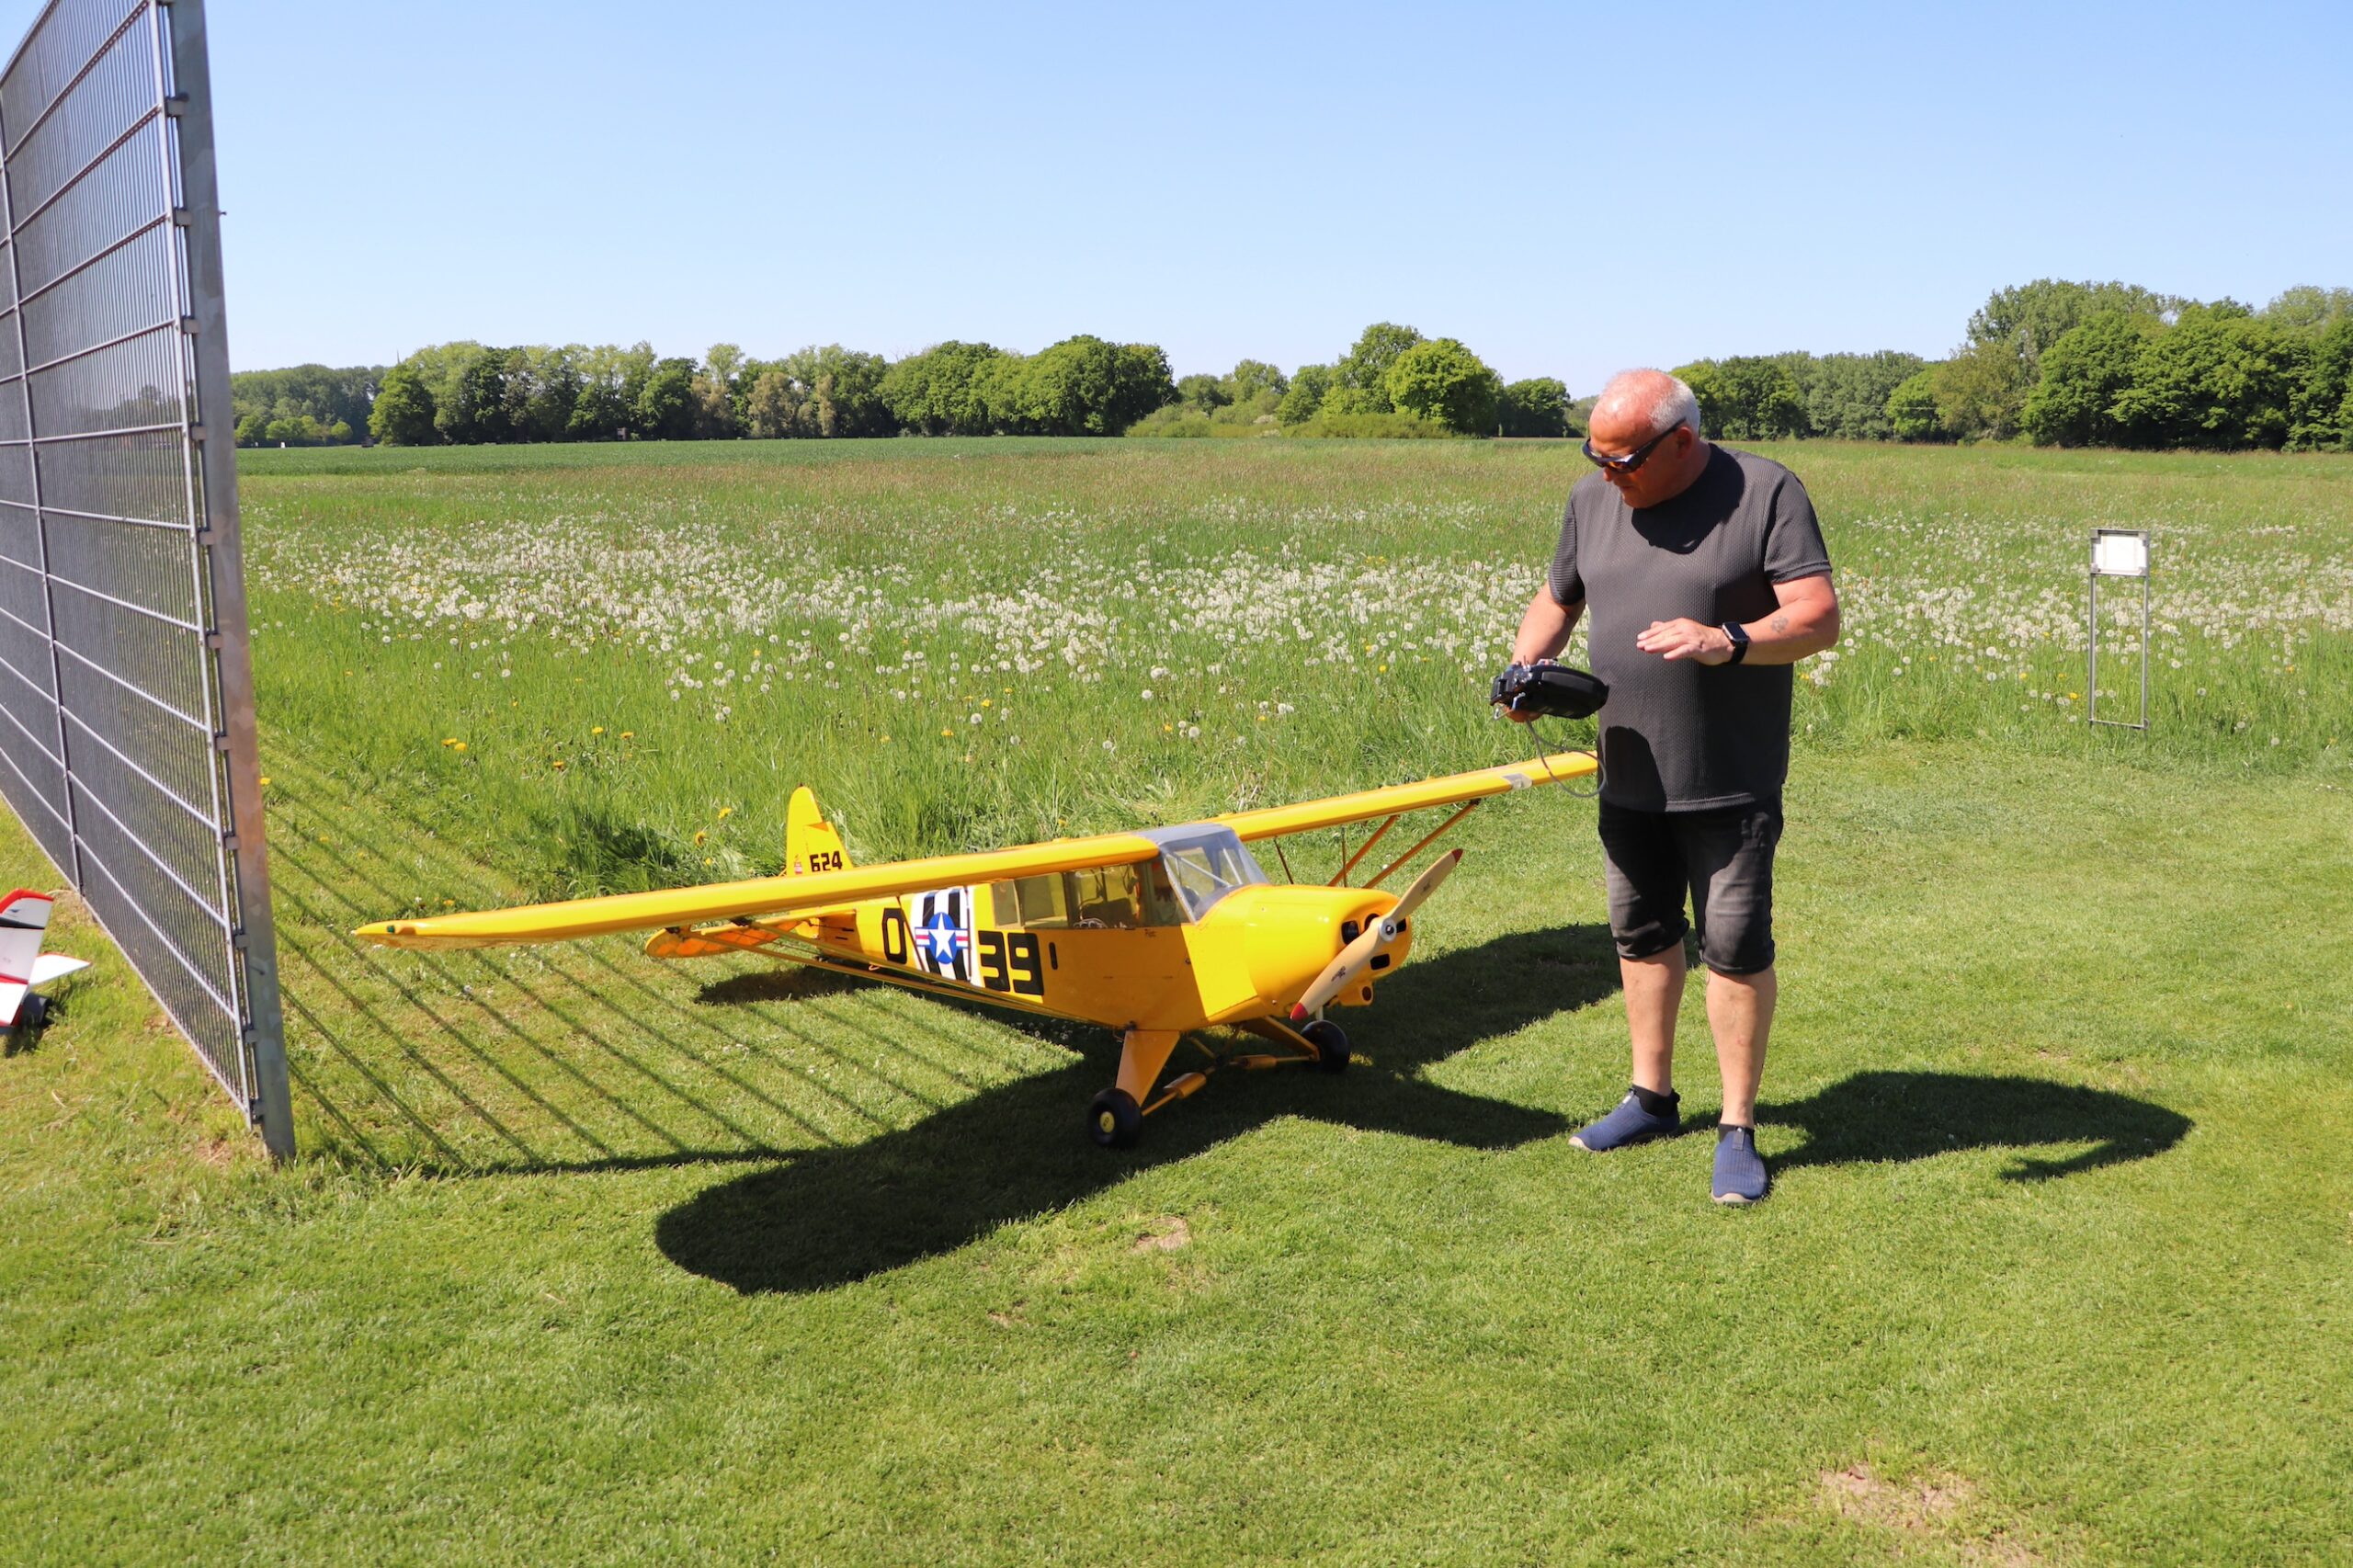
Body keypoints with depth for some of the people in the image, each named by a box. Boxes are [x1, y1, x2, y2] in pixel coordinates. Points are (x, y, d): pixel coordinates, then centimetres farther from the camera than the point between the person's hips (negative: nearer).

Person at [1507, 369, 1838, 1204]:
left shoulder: (1765, 493, -10)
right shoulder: (1592, 497, 5)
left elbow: (1818, 619, -16)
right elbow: (1557, 598, 17)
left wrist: (1727, 641, -33)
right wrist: (1525, 666, -3)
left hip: (1731, 782, -5)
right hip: (1628, 775, 5)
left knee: (1736, 947, -1)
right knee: (1641, 933, 16)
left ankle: (1738, 1129, 12)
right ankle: (1651, 1096, 33)